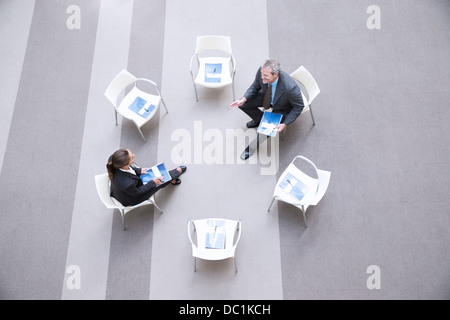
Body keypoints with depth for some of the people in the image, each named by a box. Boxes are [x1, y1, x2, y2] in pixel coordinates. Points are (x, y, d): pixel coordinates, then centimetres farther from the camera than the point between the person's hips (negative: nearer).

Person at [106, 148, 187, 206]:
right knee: (159, 181, 9)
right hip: (131, 200, -5)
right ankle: (177, 171, 39)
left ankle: (171, 180, 44)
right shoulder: (127, 184, -47)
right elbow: (136, 192, -22)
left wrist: (139, 170, -3)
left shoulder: (113, 160, -31)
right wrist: (153, 183, -14)